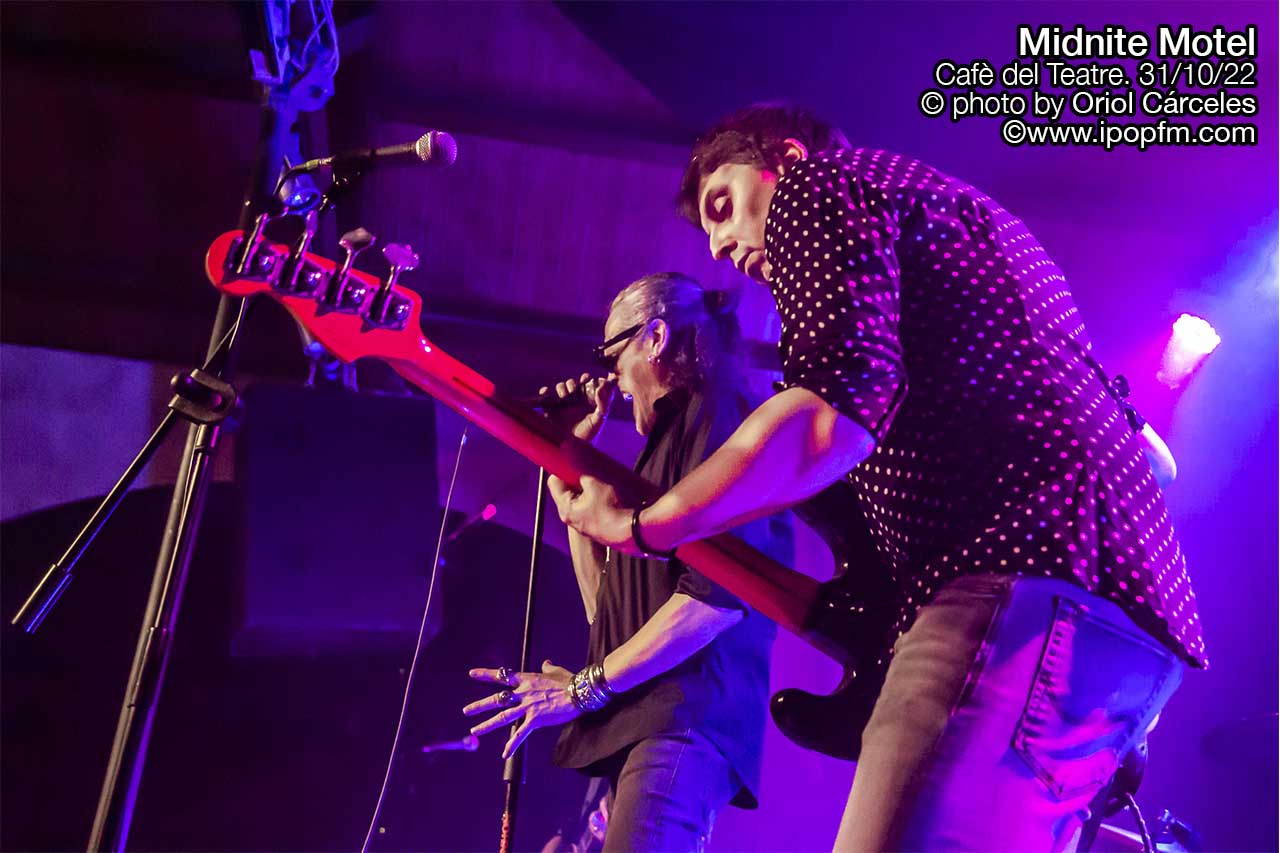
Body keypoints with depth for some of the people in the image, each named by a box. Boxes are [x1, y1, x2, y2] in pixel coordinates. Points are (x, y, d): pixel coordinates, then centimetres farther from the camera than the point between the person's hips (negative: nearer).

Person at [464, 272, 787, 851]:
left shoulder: (715, 412, -1)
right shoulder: (668, 443, 27)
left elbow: (722, 590, -15)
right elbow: (608, 607, 25)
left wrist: (586, 687, -11)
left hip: (685, 719, -9)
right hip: (643, 724, 10)